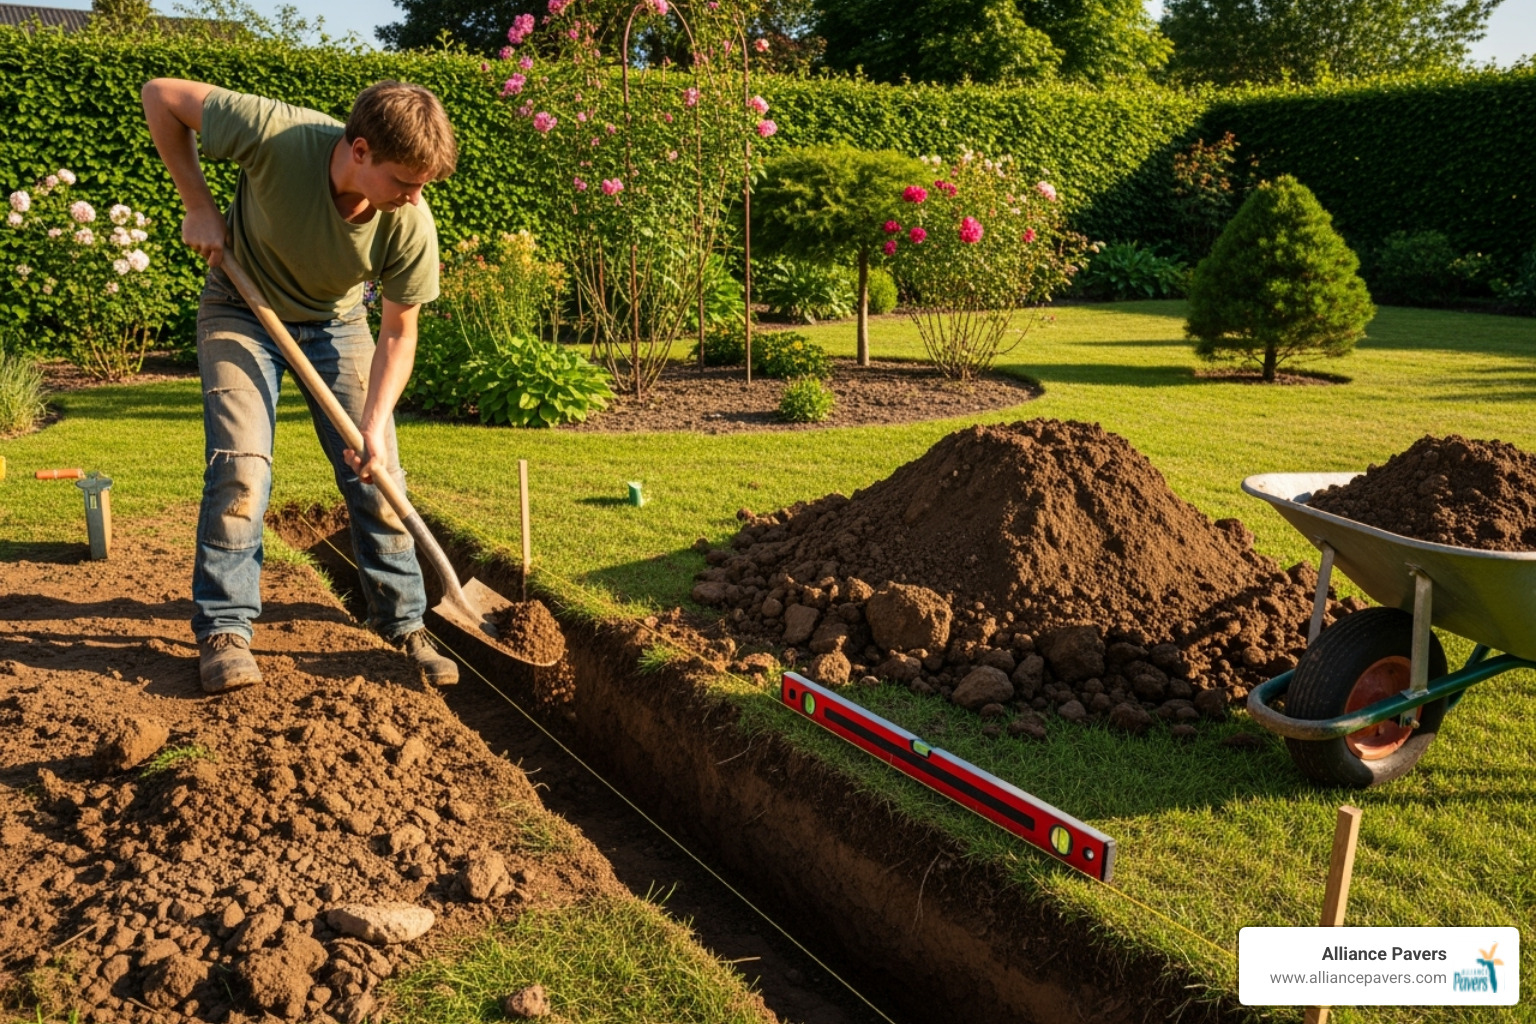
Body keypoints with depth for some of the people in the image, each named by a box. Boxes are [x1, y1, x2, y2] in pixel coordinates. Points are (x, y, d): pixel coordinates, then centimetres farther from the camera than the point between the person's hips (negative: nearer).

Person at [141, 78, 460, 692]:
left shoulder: (411, 225, -28)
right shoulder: (276, 135, -35)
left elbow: (398, 336, -16)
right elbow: (162, 95, -19)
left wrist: (375, 425, -25)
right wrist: (199, 205, -19)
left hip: (335, 324, 2)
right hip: (243, 311, -2)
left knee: (374, 472, -3)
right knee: (240, 462, -15)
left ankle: (404, 625, 9)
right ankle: (224, 629, -3)